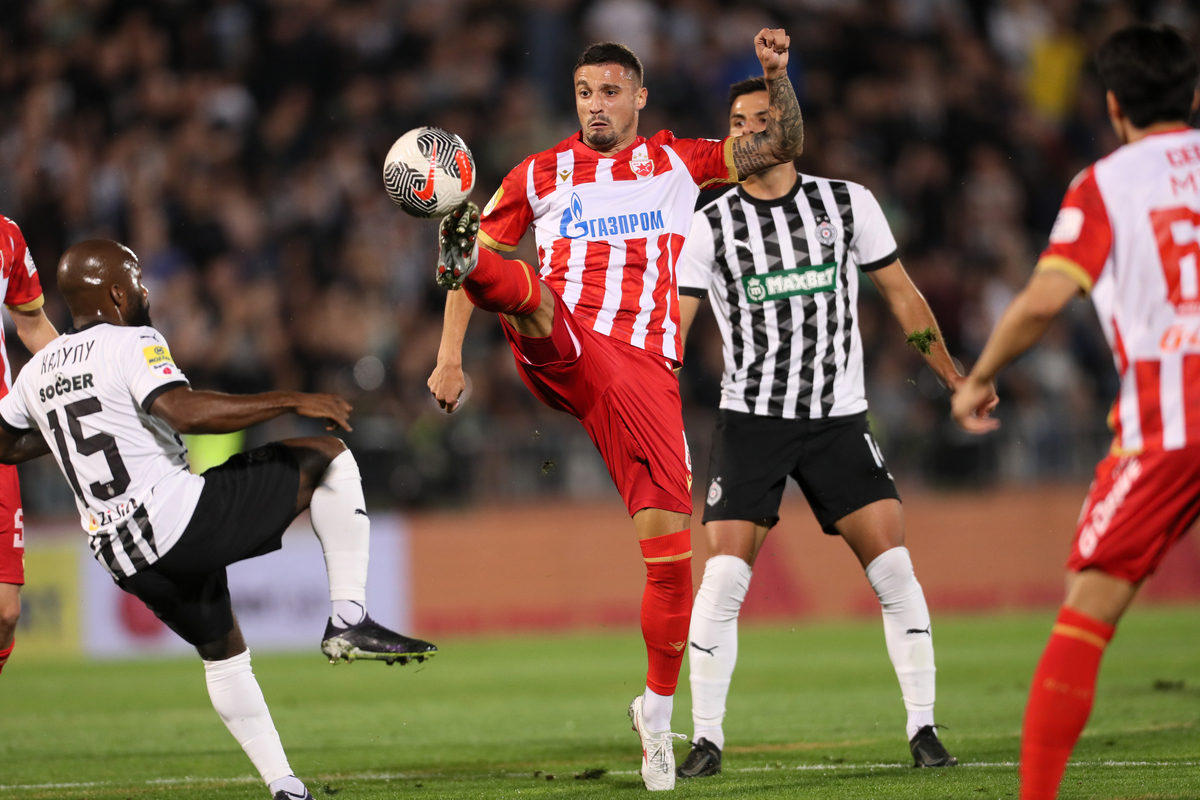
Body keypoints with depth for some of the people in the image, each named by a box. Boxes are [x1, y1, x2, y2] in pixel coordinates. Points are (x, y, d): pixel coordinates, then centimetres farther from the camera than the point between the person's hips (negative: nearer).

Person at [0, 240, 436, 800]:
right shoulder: (132, 345, -9)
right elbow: (183, 411, -26)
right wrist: (292, 402, -23)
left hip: (123, 559, 8)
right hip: (178, 519, -8)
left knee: (222, 653, 28)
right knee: (327, 455, 1)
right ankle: (348, 619, -7)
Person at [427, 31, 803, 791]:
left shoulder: (676, 161, 17)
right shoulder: (541, 174, 16)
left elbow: (783, 147, 16)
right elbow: (497, 263, 17)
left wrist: (778, 74, -2)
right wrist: (450, 357, 6)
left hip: (643, 369, 0)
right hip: (562, 349, 0)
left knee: (671, 547, -4)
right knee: (524, 281, -35)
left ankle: (658, 708, 12)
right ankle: (465, 260, -72)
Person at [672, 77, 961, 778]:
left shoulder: (848, 203, 1)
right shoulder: (711, 227, -2)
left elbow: (902, 294, 10)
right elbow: (669, 328, -5)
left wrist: (955, 378, 10)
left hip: (840, 418, 1)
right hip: (751, 421, -1)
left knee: (894, 566, -9)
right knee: (725, 575, -10)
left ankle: (924, 730, 1)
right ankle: (707, 739, 1)